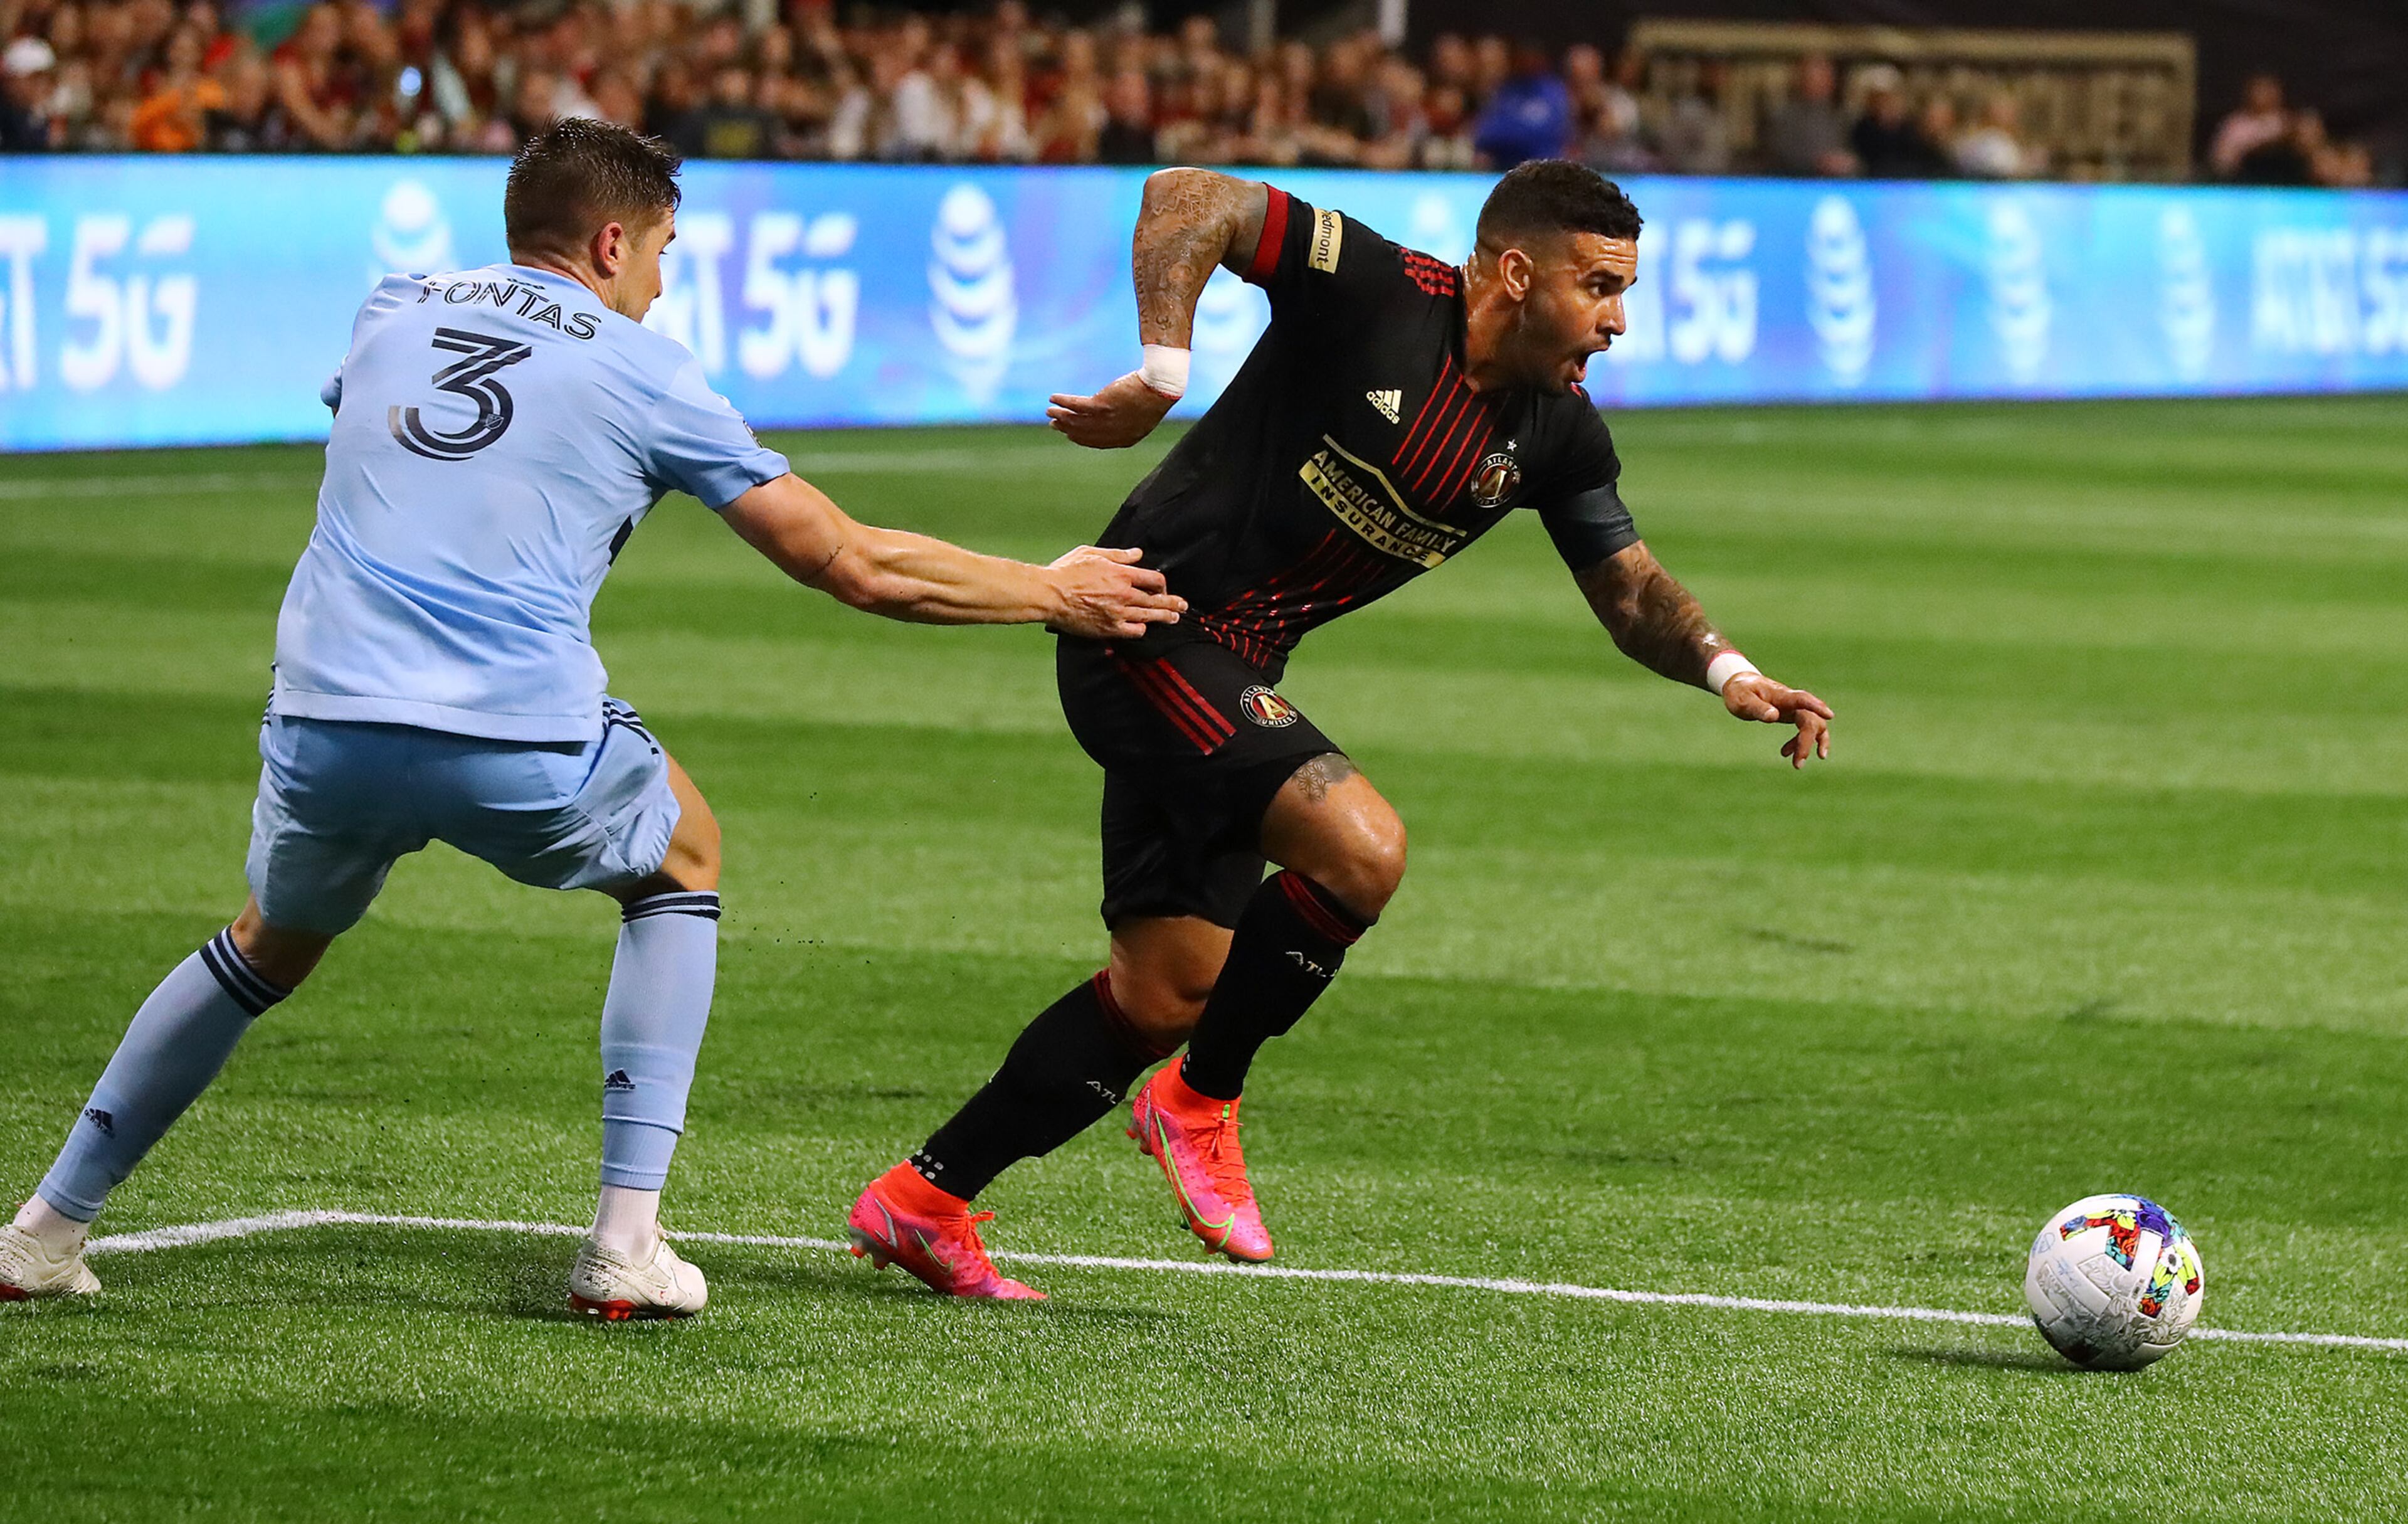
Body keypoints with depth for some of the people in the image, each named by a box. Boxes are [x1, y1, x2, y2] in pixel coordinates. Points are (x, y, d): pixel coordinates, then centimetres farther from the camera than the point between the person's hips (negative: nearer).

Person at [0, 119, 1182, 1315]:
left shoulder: (389, 314, 19)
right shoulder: (643, 372, 9)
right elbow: (855, 565, 10)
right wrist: (1055, 595, 23)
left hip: (324, 723, 3)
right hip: (520, 745, -3)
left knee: (271, 947, 31)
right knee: (683, 860, 26)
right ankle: (626, 1244, 15)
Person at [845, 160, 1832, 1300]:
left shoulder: (1557, 434, 4)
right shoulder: (1377, 295, -17)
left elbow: (1630, 588, 13)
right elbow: (1190, 202, -19)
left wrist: (1726, 672, -6)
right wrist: (1163, 371, -30)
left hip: (1230, 679, 8)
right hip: (1149, 624, -8)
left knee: (1169, 995, 7)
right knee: (1361, 849, -24)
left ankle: (923, 1199, 20)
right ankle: (1201, 1104, -3)